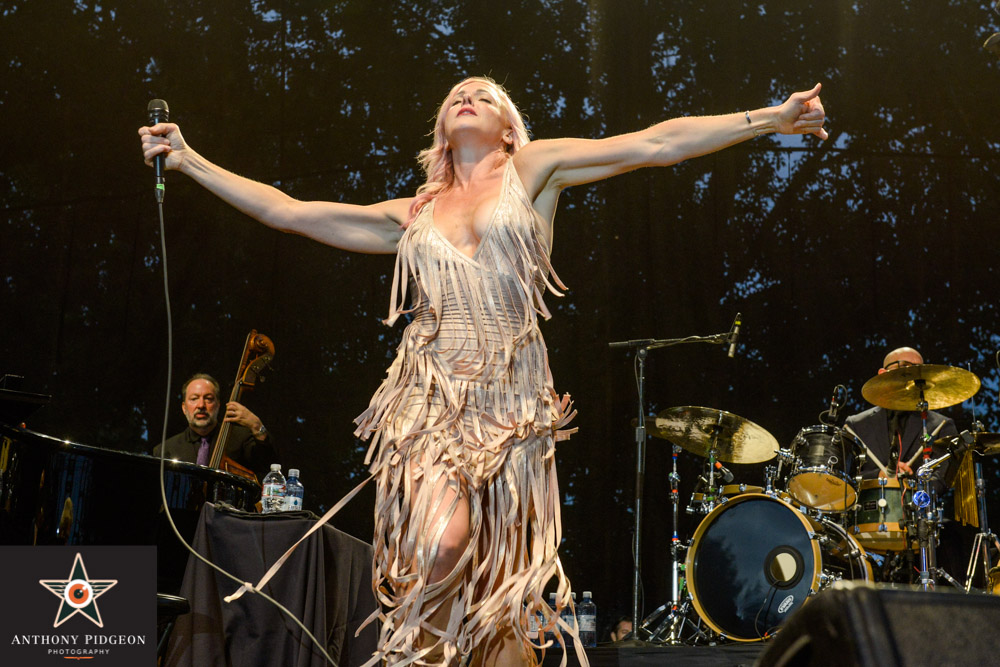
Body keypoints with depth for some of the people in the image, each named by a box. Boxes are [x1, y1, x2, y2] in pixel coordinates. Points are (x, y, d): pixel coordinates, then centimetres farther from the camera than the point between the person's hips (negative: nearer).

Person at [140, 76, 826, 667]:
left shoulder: (533, 169, 12)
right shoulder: (411, 215, 17)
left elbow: (654, 143, 6)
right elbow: (286, 211, 18)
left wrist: (771, 118, 2)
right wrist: (189, 160, 17)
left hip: (509, 400, 0)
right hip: (431, 393, 1)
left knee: (501, 593, -1)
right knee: (443, 541, -25)